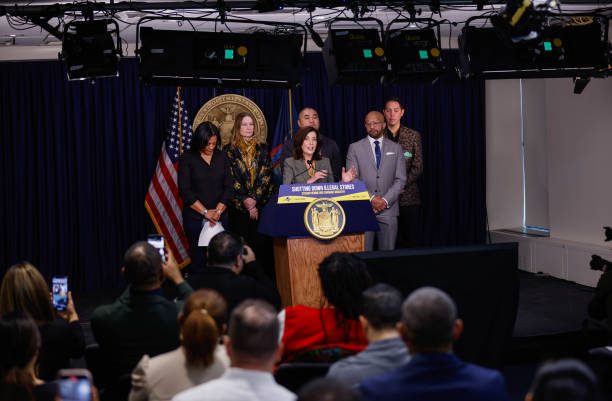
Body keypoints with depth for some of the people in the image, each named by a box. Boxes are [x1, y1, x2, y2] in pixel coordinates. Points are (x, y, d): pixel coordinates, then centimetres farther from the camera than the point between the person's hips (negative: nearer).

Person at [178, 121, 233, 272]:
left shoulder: (221, 157, 8)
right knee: (198, 256, -3)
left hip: (220, 217, 3)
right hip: (195, 218, -3)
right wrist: (205, 212, -12)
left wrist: (218, 211, -8)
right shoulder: (187, 159, -2)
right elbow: (185, 191, -8)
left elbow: (229, 187, 5)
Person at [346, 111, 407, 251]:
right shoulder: (355, 148, 7)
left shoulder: (395, 148, 11)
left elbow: (400, 179, 5)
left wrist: (386, 200, -8)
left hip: (388, 209, 2)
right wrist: (371, 198, -10)